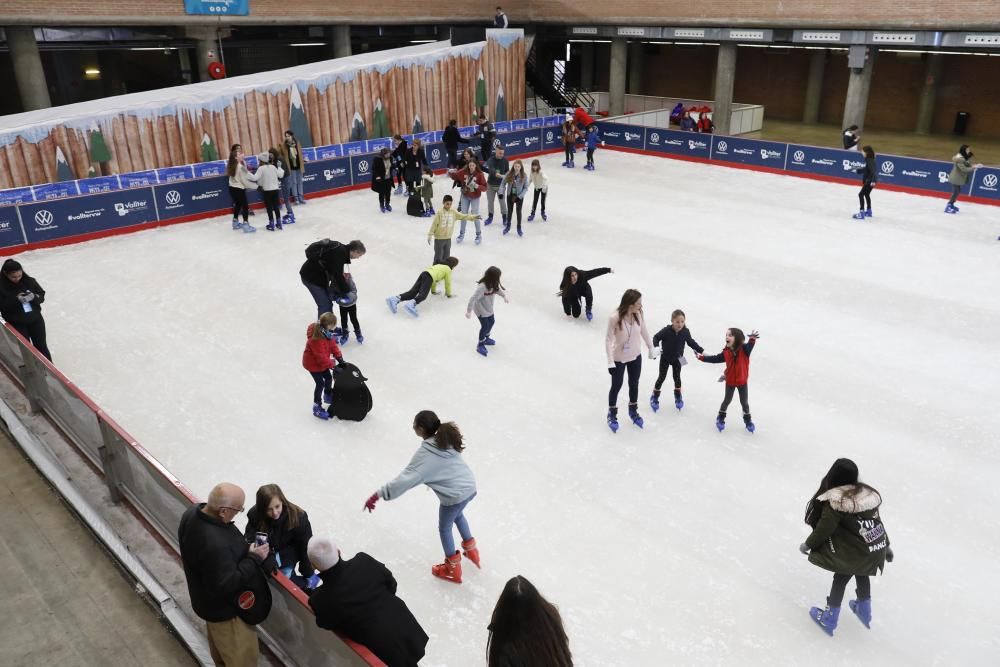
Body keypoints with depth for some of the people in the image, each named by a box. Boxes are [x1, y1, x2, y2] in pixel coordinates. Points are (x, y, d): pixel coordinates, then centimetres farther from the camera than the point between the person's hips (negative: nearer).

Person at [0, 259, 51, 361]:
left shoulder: (29, 281, -8)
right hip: (17, 324, -2)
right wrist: (16, 299, -29)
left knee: (41, 346, 14)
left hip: (35, 319, 2)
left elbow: (41, 296, -2)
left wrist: (34, 297, -23)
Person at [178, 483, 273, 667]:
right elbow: (226, 585, -34)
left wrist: (245, 549, -5)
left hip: (209, 598, 9)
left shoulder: (194, 512, -15)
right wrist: (254, 558, -25)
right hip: (224, 609, -9)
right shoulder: (215, 545, -43)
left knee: (220, 641, 36)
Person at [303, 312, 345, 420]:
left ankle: (328, 396, 48)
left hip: (322, 362, 9)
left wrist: (339, 358, -9)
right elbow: (321, 356, -34)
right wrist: (332, 365, -30)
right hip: (313, 364, -9)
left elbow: (333, 345, 0)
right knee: (320, 383, -6)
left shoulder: (327, 333, -9)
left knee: (329, 377, 20)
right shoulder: (316, 339, -37)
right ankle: (317, 408, 7)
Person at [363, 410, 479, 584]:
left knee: (444, 528, 19)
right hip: (470, 487, 7)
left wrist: (378, 494, -29)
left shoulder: (426, 453, -22)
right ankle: (471, 549, 53)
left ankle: (453, 568, 36)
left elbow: (406, 478, -29)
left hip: (455, 495, -7)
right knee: (458, 515, 36)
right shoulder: (446, 438, 0)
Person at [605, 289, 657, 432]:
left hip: (636, 356, 4)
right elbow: (609, 340, -22)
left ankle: (633, 411, 47)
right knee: (617, 386, 15)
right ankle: (612, 415, 38)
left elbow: (644, 331, 0)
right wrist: (610, 362, -21)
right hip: (619, 358, -4)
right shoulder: (615, 318, -30)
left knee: (634, 384, 22)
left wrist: (651, 348, 10)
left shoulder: (638, 314, -17)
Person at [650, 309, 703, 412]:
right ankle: (655, 397, 23)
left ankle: (678, 397, 36)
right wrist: (656, 346, -33)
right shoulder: (666, 331, -28)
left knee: (677, 377, 14)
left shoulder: (685, 332, -19)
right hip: (665, 358, -2)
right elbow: (656, 337, -15)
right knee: (662, 377, 6)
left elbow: (691, 342, -2)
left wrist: (701, 350, 1)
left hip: (677, 358, 2)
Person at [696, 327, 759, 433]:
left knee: (744, 402, 15)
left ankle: (747, 420, 36)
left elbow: (749, 346, -44)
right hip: (730, 381, 2)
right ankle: (721, 417, 38)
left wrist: (752, 339, -66)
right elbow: (715, 359, -1)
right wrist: (702, 357, -4)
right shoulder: (726, 352, -12)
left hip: (742, 381, -2)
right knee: (727, 400, 18)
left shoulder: (744, 349, -23)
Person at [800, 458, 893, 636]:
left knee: (841, 578, 13)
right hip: (878, 548, 7)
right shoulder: (866, 493, 3)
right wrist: (886, 545, 26)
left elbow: (824, 528, -14)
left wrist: (807, 544, 2)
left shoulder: (835, 501, -18)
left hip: (855, 551, -6)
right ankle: (864, 611, 49)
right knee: (861, 573, 30)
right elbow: (877, 520, 14)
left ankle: (829, 619, 26)